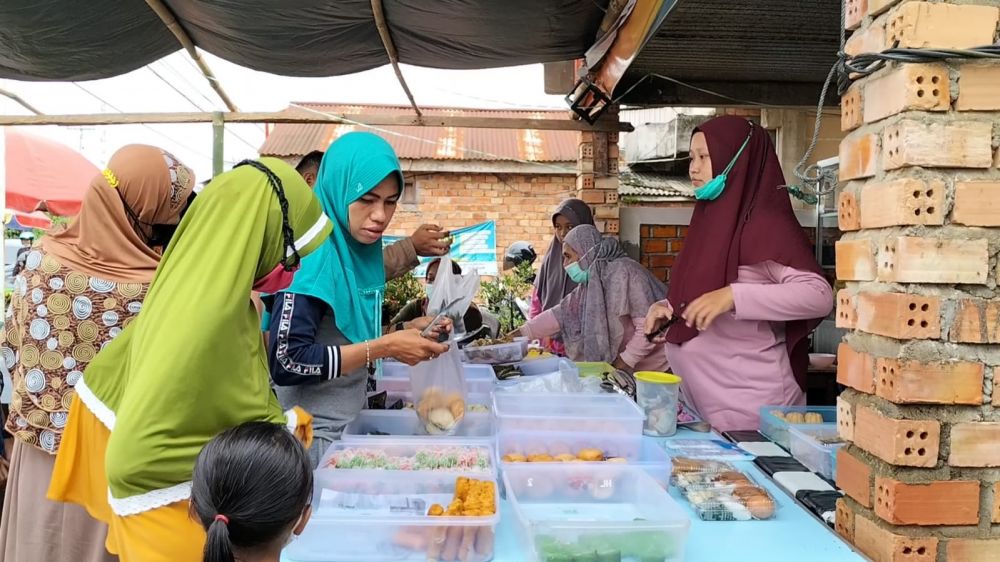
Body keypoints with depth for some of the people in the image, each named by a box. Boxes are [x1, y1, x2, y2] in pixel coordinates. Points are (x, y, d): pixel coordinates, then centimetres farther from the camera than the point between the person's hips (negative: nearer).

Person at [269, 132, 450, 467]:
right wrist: (384, 348, -23)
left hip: (350, 425, 8)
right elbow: (285, 363, -24)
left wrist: (405, 333, -2)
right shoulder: (313, 255, -20)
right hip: (312, 436, -8)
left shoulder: (361, 250, 4)